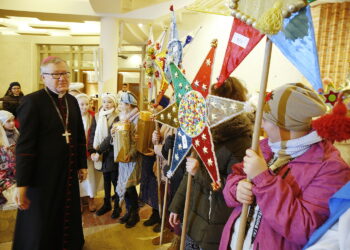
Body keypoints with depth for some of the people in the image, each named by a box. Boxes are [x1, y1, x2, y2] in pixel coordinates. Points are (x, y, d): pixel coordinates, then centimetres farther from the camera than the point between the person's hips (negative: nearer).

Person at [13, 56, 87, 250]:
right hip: (43, 175, -5)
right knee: (40, 227, 13)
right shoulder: (32, 101, -13)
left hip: (69, 173, 6)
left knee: (68, 217, 20)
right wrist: (22, 184, -15)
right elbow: (24, 145, -16)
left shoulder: (72, 101, 6)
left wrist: (82, 164, 11)